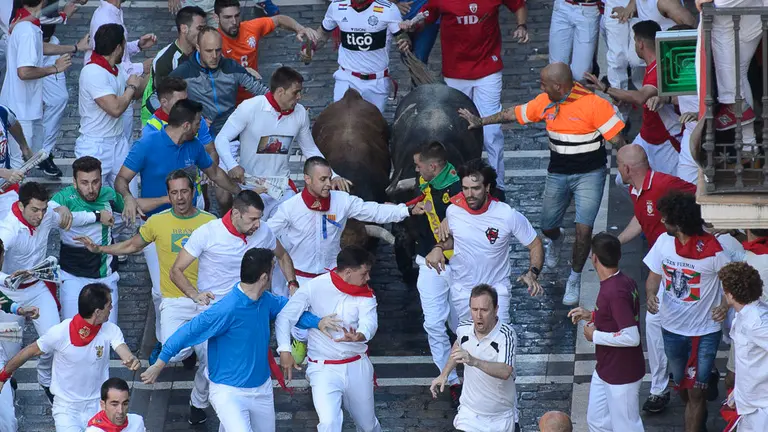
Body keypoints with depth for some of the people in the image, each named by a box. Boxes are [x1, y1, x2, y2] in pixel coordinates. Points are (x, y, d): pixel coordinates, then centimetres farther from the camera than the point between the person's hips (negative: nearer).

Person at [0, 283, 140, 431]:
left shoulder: (110, 330, -10)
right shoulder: (60, 333, -17)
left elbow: (125, 353, -24)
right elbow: (29, 352, -4)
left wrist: (132, 360, -48)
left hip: (98, 406, 3)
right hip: (66, 408, -2)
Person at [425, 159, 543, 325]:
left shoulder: (508, 215, -18)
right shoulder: (453, 210, -9)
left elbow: (535, 245, -6)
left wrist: (532, 274, -22)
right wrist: (439, 247, -7)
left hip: (496, 290, -3)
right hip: (461, 291, 3)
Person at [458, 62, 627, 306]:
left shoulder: (593, 104, -21)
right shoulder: (545, 103, -3)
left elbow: (617, 140, -17)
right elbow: (514, 114, 12)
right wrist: (481, 122, 16)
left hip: (589, 174, -5)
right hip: (557, 174, 5)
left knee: (583, 229, -12)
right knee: (548, 226, 13)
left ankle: (574, 279, 10)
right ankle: (556, 240, 52)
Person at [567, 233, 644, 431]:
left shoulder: (615, 292, -28)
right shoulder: (624, 282, 2)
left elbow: (631, 337, -32)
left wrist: (596, 336, -19)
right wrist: (592, 316, 6)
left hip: (622, 376, -10)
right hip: (605, 369, 10)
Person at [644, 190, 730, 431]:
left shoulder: (712, 250, -23)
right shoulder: (664, 242, -9)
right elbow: (654, 276, 3)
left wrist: (726, 305, -28)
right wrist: (651, 295, -20)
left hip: (704, 332, -5)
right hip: (672, 328, 5)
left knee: (696, 392, -3)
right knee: (680, 383, 24)